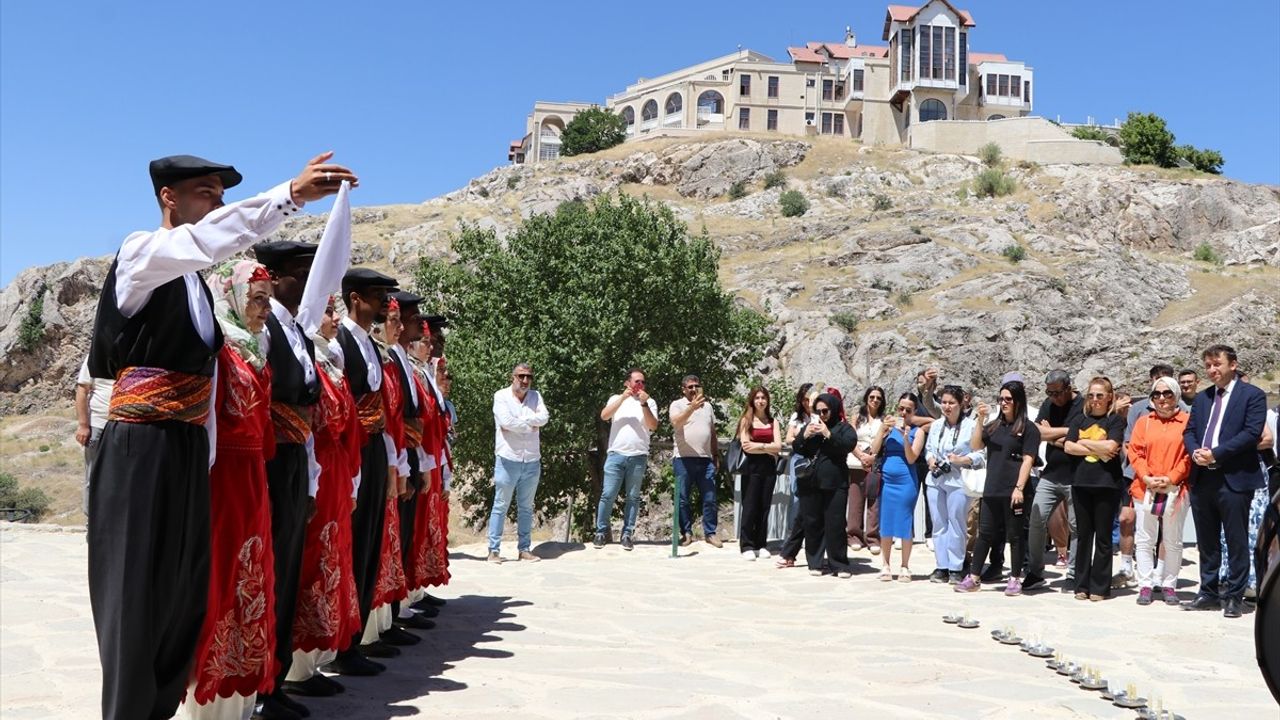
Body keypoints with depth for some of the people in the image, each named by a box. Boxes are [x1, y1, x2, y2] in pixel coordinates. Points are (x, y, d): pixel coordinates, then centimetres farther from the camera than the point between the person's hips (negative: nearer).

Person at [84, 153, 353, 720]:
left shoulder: (196, 284, 16)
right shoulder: (140, 253, -7)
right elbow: (207, 239, -30)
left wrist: (210, 457, 15)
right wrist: (290, 194, -39)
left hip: (189, 451, 8)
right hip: (140, 451, -8)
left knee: (187, 593, 9)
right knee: (135, 597, -3)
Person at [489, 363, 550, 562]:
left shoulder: (536, 396, 10)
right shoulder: (501, 396, -3)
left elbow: (544, 417, -7)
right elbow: (506, 421, -18)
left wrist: (519, 421, -15)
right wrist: (531, 424, -9)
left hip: (532, 461, 4)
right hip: (508, 460, -4)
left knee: (526, 508, 11)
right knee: (500, 506, 0)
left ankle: (524, 549, 17)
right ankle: (494, 549, 4)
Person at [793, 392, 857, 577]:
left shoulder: (843, 428, 4)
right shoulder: (810, 426, 15)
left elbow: (849, 444, -14)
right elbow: (796, 448, 12)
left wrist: (828, 434, -18)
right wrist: (805, 436, -6)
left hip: (834, 483, -4)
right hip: (810, 482, 4)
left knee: (835, 524, -3)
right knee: (812, 523, 6)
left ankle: (839, 564, 4)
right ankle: (814, 563, 14)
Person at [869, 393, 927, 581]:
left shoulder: (917, 431, 2)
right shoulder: (889, 426, 8)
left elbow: (911, 458, -7)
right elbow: (874, 450, 0)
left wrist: (905, 435, -18)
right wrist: (882, 429, -10)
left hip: (906, 482, -2)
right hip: (886, 481, 2)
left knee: (905, 524, 2)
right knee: (886, 523, 6)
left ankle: (905, 567, 11)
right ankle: (885, 566, 14)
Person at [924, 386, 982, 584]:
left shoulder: (970, 426, -9)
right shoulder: (936, 425, 9)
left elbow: (981, 454, -8)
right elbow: (928, 448, 20)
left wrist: (962, 460, -19)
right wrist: (930, 460, 0)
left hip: (958, 481, -6)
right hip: (936, 480, 6)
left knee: (956, 525, 0)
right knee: (939, 525, 9)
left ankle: (956, 569, 9)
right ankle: (942, 567, 16)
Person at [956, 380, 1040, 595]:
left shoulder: (1028, 428, -3)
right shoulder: (995, 425, 13)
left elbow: (1028, 459, -9)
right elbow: (975, 446, 5)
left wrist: (1019, 488, -17)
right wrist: (980, 420, -5)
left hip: (1012, 492, -5)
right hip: (991, 490, 5)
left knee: (1014, 536, 4)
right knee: (985, 533, 8)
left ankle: (1015, 579, 13)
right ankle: (974, 578, 11)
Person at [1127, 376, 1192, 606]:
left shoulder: (1187, 421, 2)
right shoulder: (1143, 422, 10)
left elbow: (1190, 455, -3)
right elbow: (1135, 451, 5)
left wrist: (1171, 478, -12)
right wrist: (1146, 477, -9)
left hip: (1175, 490, -2)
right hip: (1145, 490, 2)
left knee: (1173, 542, 5)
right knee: (1145, 541, 3)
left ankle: (1169, 585, 14)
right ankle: (1145, 586, 7)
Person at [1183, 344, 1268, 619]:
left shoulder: (1252, 395, -3)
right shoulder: (1201, 398, 17)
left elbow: (1252, 433, -13)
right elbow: (1189, 431, 14)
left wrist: (1216, 454, -17)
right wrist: (1195, 451, -8)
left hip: (1234, 480, -6)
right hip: (1202, 479, 6)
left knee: (1236, 542, 1)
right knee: (1206, 542, 13)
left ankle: (1233, 596, 9)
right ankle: (1209, 593, 22)